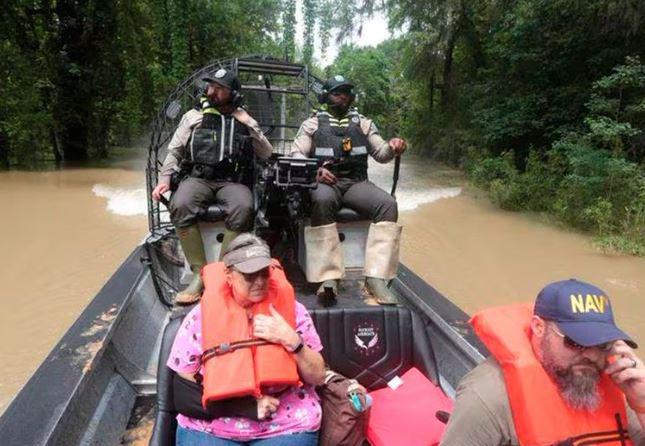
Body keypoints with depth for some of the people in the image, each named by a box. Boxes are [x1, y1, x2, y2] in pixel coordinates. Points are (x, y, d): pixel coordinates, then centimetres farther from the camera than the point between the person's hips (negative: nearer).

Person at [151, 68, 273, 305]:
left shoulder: (244, 121, 18)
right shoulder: (194, 116, 16)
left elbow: (268, 154, 13)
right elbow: (174, 151, 14)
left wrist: (250, 125, 4)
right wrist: (165, 178, -1)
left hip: (232, 181, 0)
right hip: (198, 178, 1)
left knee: (243, 208, -35)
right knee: (180, 205, -34)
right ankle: (200, 273, -22)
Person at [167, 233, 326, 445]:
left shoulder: (291, 310, -2)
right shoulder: (201, 316, -4)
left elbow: (317, 377, 0)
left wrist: (291, 340, -16)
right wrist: (244, 406, -9)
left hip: (287, 426, 0)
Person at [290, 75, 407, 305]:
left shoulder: (363, 123, 21)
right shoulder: (313, 123, 15)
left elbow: (380, 153, 15)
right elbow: (296, 154, 5)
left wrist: (392, 147, -11)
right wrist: (315, 170, -16)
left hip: (356, 182, 3)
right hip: (324, 182, -2)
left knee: (388, 203, -27)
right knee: (322, 201, -39)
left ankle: (376, 277, -30)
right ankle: (328, 277, -37)